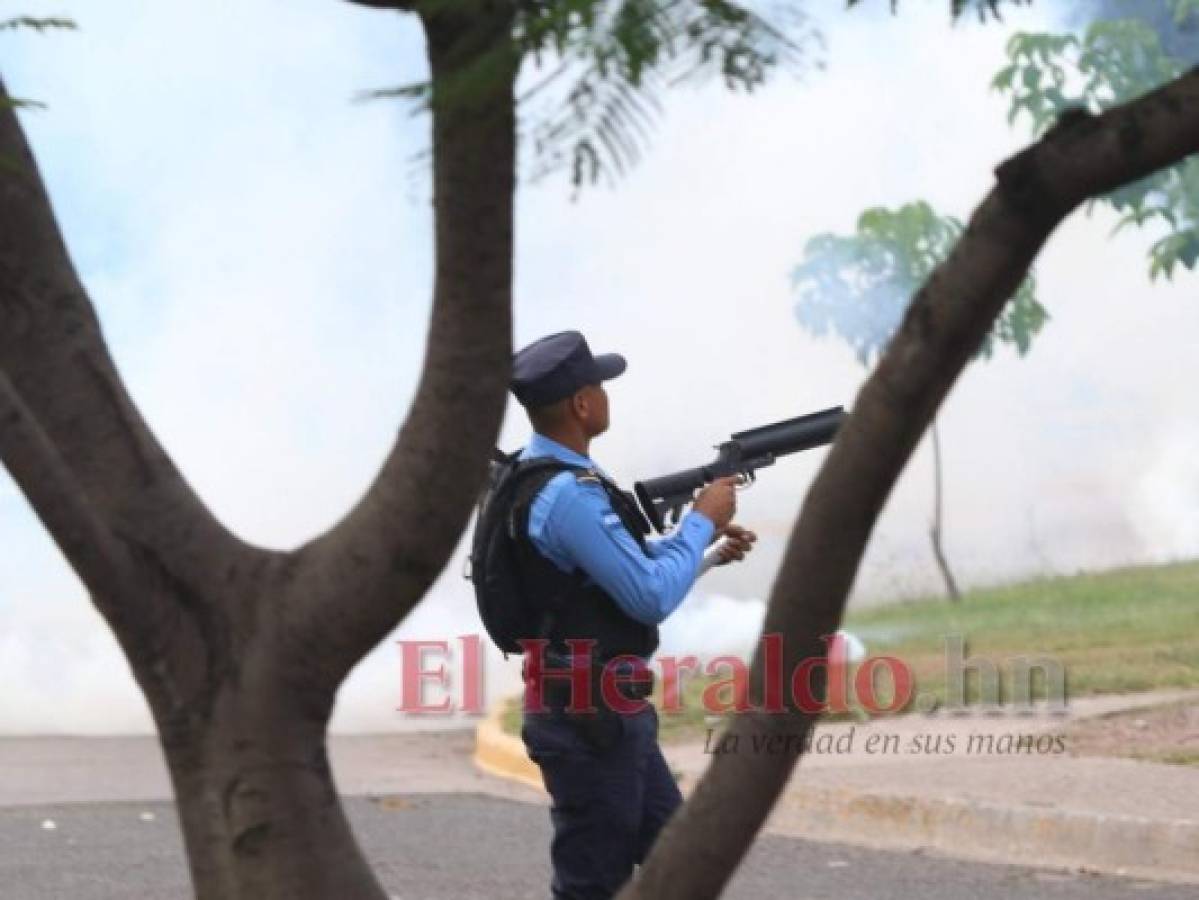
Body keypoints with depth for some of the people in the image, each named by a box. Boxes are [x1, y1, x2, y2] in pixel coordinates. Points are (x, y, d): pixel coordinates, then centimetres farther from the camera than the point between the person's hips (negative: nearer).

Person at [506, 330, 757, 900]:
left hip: (607, 710, 10)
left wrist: (708, 550, 11)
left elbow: (626, 567, 20)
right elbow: (652, 597, -23)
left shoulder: (541, 475, 9)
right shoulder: (568, 494, -24)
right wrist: (702, 521, -10)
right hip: (587, 716, -10)